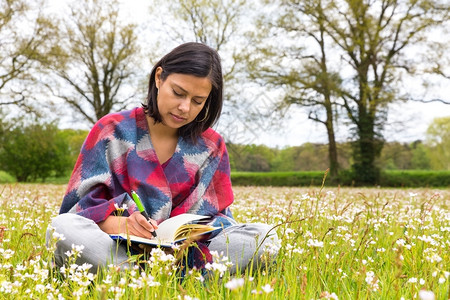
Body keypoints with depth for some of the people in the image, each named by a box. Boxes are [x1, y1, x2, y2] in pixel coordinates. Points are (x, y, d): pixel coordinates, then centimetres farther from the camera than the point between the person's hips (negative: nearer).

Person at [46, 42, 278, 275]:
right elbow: (80, 203, -1)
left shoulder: (211, 147, 10)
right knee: (63, 227, -34)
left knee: (264, 235, -22)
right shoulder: (112, 130, 4)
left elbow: (218, 216, 8)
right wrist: (119, 224, -23)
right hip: (116, 250, -1)